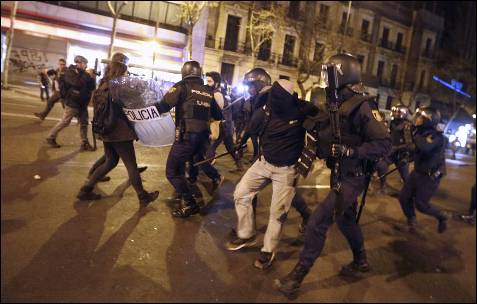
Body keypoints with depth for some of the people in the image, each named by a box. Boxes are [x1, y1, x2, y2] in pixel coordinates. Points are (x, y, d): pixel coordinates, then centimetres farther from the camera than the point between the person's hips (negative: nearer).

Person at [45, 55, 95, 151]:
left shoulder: (83, 74, 10)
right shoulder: (70, 72, -10)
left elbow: (92, 87, 6)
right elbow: (77, 83, -28)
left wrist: (91, 77, -9)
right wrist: (87, 75, -21)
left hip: (82, 104, 7)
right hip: (72, 103, -7)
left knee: (84, 123, 5)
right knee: (64, 122, 1)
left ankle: (85, 144, 10)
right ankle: (51, 138, 18)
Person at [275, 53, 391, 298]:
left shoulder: (361, 106, -20)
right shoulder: (337, 104, 7)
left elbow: (384, 143, -22)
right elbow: (329, 137, 15)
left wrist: (350, 151, -31)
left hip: (351, 178, -9)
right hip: (340, 174, 9)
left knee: (317, 223, -10)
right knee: (345, 220, 25)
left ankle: (298, 276, 5)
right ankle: (361, 261, 48)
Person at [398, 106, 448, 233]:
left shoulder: (436, 136, -21)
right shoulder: (423, 133, 5)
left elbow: (424, 147, -42)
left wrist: (415, 134, -26)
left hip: (430, 176, -8)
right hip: (417, 172, 8)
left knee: (421, 204, -1)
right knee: (404, 197, 6)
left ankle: (442, 217, 26)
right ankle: (412, 221, 27)